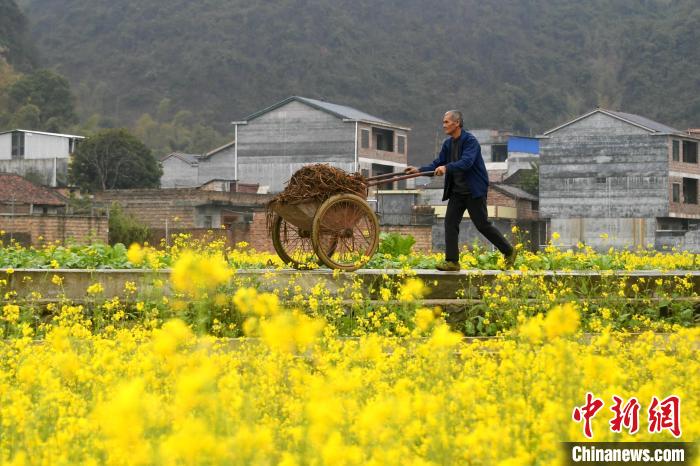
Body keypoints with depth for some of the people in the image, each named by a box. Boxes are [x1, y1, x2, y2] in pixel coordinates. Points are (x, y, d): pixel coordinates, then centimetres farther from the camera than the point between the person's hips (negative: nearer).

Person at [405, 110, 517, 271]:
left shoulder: (470, 141, -16)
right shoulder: (448, 144, 9)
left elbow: (466, 162, -30)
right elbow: (438, 163, 10)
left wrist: (446, 168, -42)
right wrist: (419, 170, -5)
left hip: (474, 191, -7)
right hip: (457, 191, 7)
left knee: (482, 225, -2)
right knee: (450, 223, -2)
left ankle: (509, 251, 14)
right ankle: (452, 261, 1)